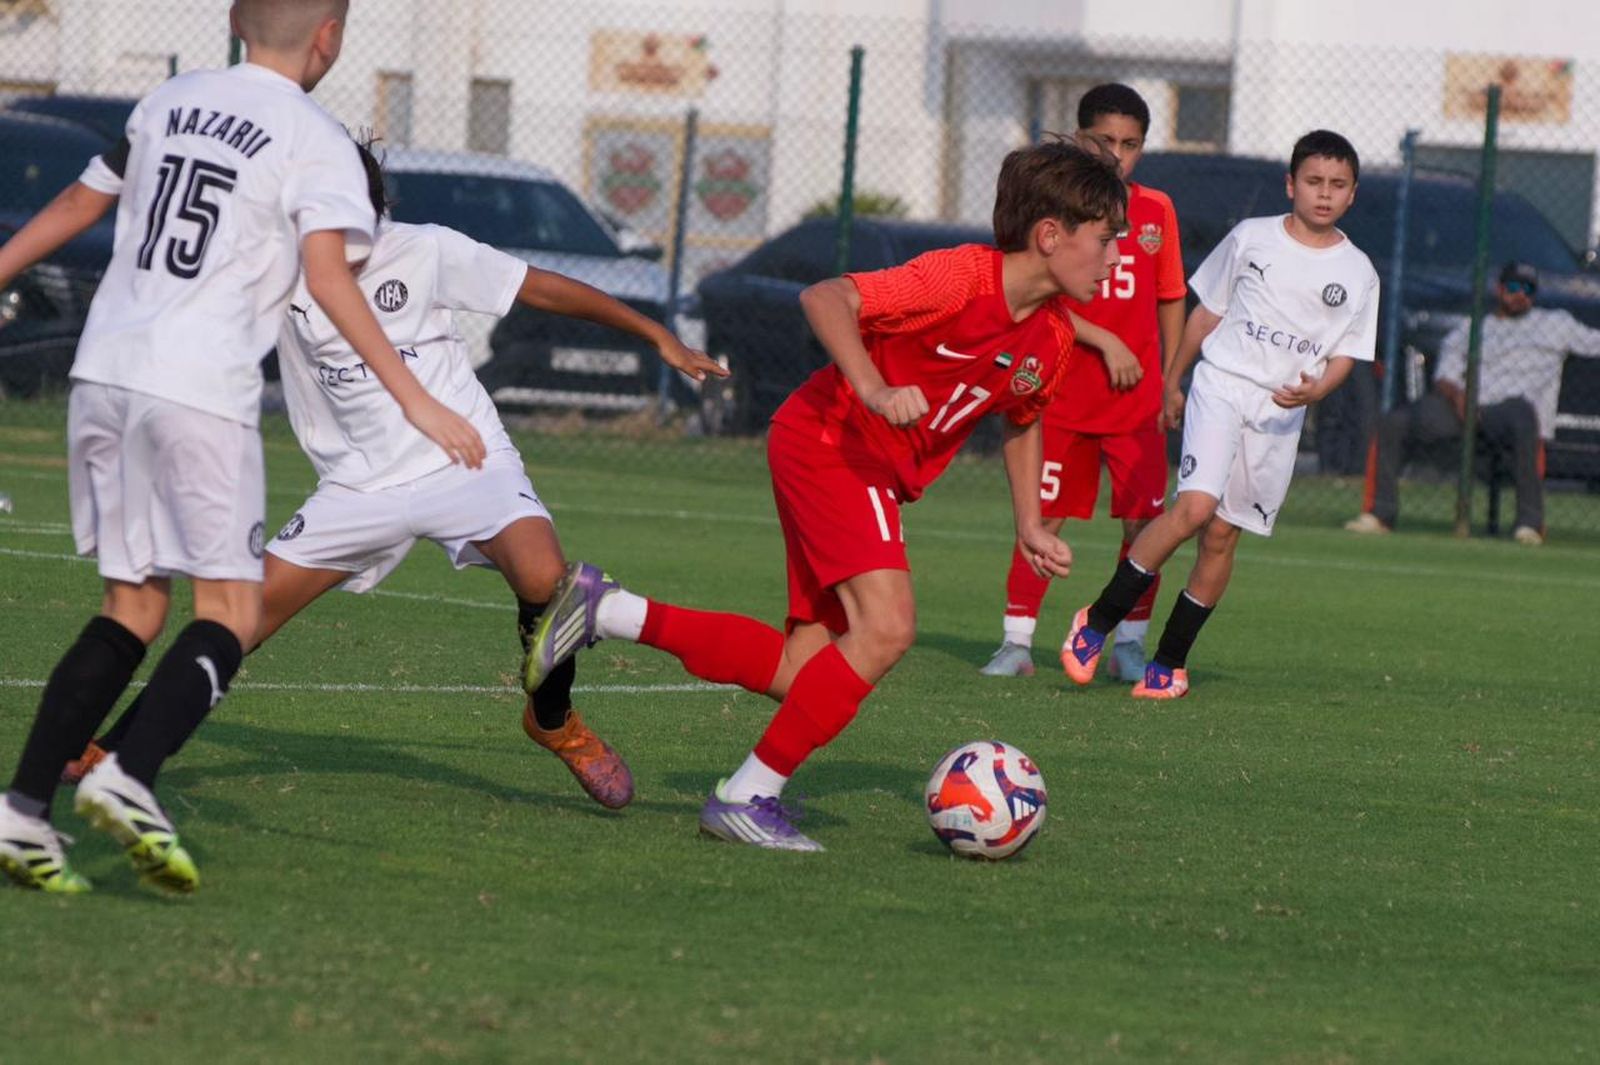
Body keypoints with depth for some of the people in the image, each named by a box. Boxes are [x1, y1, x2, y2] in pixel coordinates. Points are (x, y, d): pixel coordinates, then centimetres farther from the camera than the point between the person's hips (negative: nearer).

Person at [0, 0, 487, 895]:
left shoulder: (168, 104, 16)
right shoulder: (314, 141, -3)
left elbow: (75, 207, 25)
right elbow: (328, 277, -15)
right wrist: (416, 400, -16)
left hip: (104, 374, 6)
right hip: (199, 388, -6)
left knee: (135, 608, 12)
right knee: (231, 613, 0)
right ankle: (132, 778, -22)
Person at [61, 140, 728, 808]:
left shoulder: (427, 253, -9)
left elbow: (546, 290, -2)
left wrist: (658, 337, 1)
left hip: (467, 462, -2)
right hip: (361, 484, 2)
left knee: (545, 579, -28)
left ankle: (554, 721, 0)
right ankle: (119, 745, 5)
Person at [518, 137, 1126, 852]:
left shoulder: (1053, 338, 4)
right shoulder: (961, 277, -22)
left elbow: (1021, 419, 25)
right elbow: (825, 299, -28)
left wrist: (1030, 525, 17)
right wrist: (875, 394, -39)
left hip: (879, 476, 9)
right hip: (831, 438, -9)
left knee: (802, 672, 3)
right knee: (885, 627, -23)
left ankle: (606, 611, 11)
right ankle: (747, 797, -13)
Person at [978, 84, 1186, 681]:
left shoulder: (1157, 212, 8)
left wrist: (1169, 380, 11)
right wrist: (1105, 342, -17)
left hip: (1137, 402, 2)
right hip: (1064, 396, -2)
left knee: (1144, 522, -1)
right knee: (1044, 518, -2)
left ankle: (1129, 644, 10)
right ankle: (1016, 643, 3)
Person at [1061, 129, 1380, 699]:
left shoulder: (1357, 273, 5)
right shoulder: (1251, 238, 3)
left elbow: (1345, 354, 7)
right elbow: (1207, 310, 12)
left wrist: (1315, 389, -14)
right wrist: (1171, 381, 16)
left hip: (1281, 413, 2)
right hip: (1221, 383, -2)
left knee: (1222, 534, 1)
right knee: (1195, 506, -21)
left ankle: (1170, 660, 12)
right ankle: (1098, 621, -10)